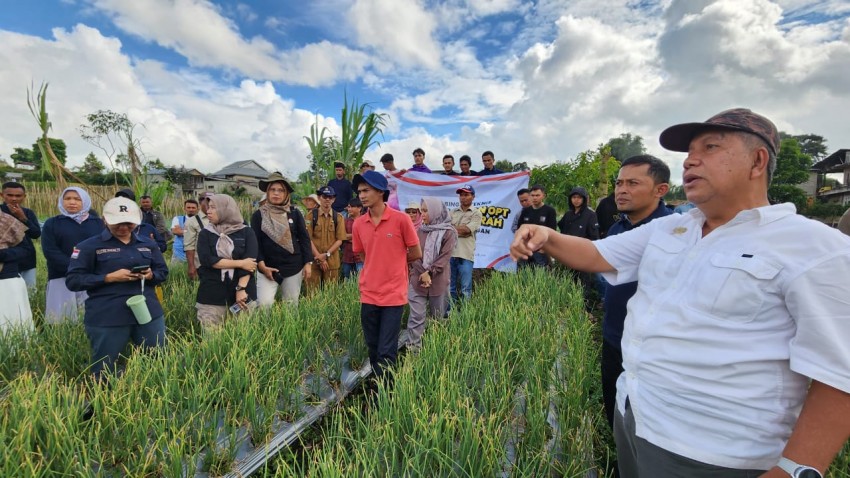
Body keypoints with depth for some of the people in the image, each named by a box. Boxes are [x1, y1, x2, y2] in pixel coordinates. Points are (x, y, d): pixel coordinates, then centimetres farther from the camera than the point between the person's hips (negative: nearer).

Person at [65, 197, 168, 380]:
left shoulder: (148, 244, 10)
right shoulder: (89, 246, -1)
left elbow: (163, 272, 16)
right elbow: (73, 281, -4)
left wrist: (150, 275, -8)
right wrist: (109, 277, -16)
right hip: (107, 319, -3)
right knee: (104, 371, 9)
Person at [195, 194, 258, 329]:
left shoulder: (246, 232, 1)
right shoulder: (205, 233, 5)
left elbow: (250, 261, -10)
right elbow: (207, 260, -9)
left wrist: (241, 289, -19)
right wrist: (240, 263, -13)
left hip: (243, 291, -1)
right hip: (212, 294, 1)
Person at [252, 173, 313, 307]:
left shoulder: (295, 213, 1)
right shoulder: (258, 215, 0)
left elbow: (304, 239, 3)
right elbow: (255, 242, -1)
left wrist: (308, 262, -2)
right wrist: (261, 265, -10)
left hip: (293, 267, 1)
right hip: (268, 268, -1)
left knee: (291, 304, 10)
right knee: (264, 303, -12)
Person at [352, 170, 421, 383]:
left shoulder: (401, 219, -10)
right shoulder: (358, 224, 2)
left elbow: (416, 253, -1)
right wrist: (383, 265, 8)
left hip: (394, 295, -4)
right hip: (368, 295, 4)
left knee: (386, 352, -1)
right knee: (373, 349, 15)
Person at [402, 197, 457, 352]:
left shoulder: (448, 232, -4)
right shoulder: (420, 230, 7)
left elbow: (445, 257, -11)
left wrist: (429, 273, -17)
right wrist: (422, 273, -12)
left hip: (438, 281, -2)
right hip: (418, 279, 2)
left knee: (437, 315, 11)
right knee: (416, 315, 0)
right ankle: (412, 346, 8)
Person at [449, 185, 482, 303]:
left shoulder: (476, 213, 2)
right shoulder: (453, 212, 14)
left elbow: (466, 230, -10)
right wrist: (460, 230, -9)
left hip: (465, 255, -4)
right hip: (450, 253, 4)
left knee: (465, 289, 2)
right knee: (450, 287, 12)